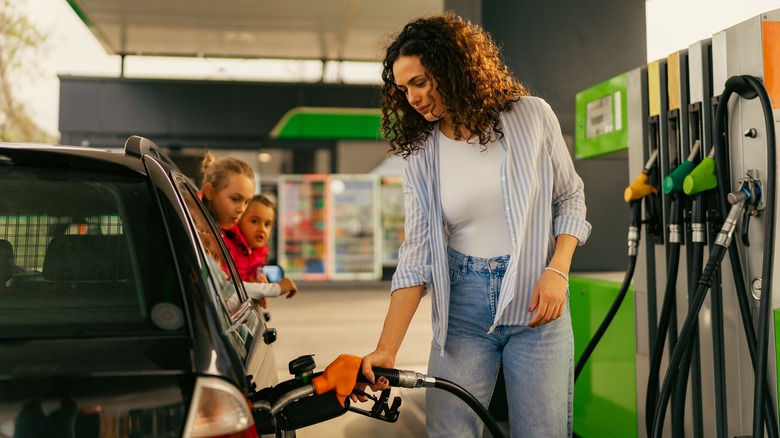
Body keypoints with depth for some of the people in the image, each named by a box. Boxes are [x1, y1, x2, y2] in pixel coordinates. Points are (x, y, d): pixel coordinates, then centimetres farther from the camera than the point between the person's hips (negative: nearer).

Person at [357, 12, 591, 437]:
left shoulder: (531, 116, -3)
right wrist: (386, 349, -10)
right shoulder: (419, 156, 1)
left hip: (537, 304, -1)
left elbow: (569, 199, 6)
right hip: (462, 310, 2)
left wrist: (557, 271, -10)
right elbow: (416, 258, -2)